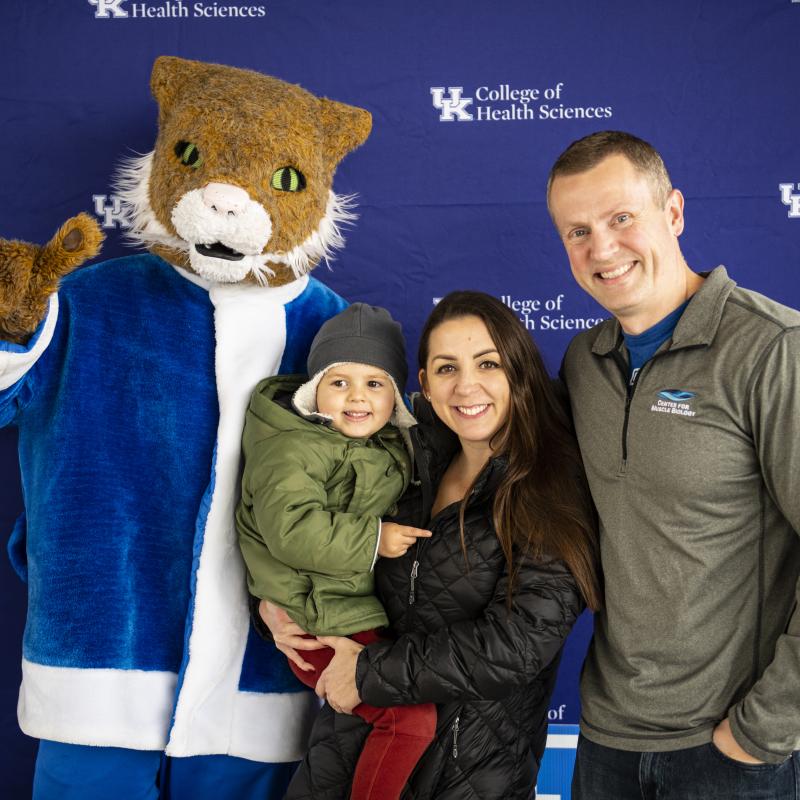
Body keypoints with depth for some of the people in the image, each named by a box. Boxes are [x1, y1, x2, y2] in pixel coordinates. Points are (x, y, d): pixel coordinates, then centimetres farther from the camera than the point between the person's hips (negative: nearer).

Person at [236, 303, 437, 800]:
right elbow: (292, 530, -28)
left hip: (364, 611, 9)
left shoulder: (391, 447, 12)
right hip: (319, 624, -9)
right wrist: (373, 540, -23)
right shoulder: (295, 449, -14)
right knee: (413, 717, -17)